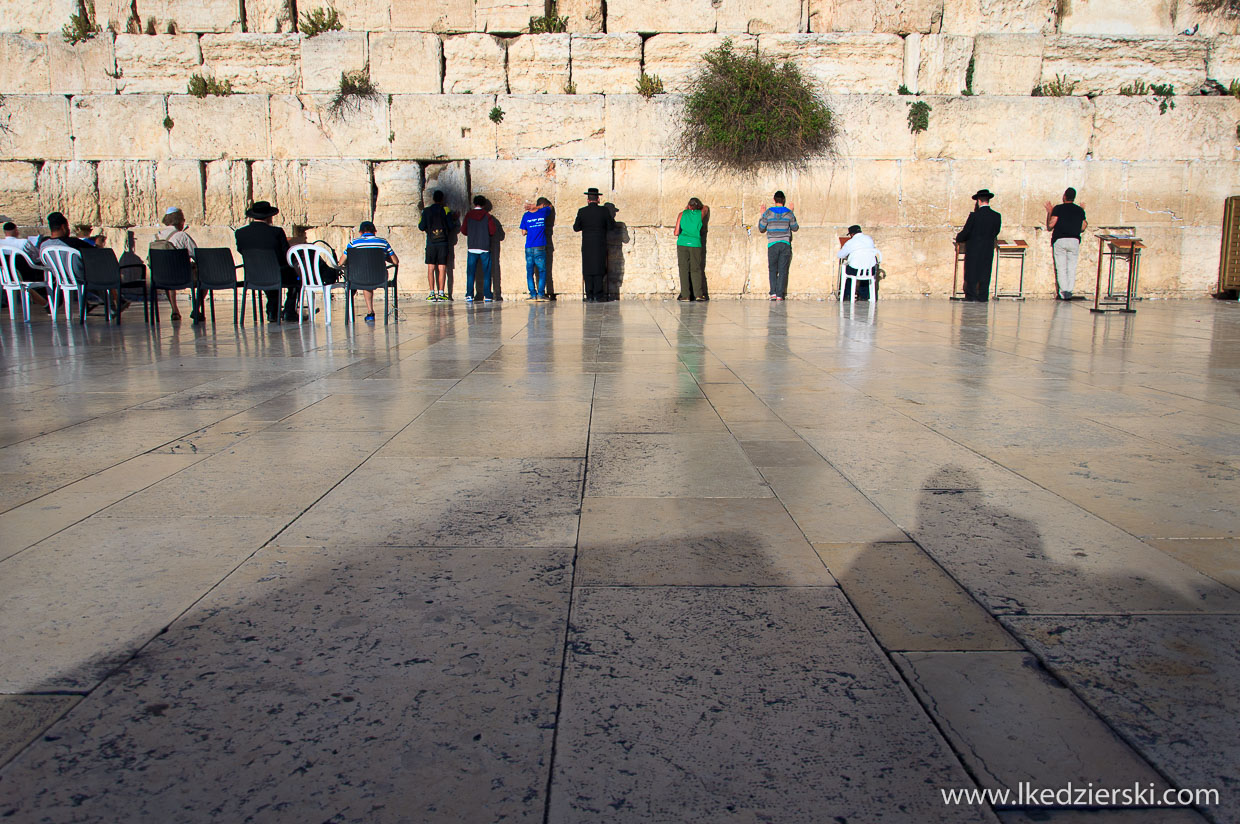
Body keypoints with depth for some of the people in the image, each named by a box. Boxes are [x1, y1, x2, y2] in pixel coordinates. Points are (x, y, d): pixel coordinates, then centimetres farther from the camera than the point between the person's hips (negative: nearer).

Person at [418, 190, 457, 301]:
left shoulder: (426, 211, 3)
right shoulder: (446, 210, 0)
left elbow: (422, 227, 2)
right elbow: (451, 226, -2)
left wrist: (420, 221, 22)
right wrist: (454, 220, 18)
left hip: (431, 243, 1)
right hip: (443, 242, -1)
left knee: (431, 268, 2)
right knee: (442, 268, 1)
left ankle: (432, 293, -3)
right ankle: (441, 293, -3)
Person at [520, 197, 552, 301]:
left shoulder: (526, 215, 6)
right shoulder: (543, 212, 0)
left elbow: (523, 232, 10)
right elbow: (550, 206, 22)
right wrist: (535, 206, 19)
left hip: (528, 248, 2)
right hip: (540, 248, -2)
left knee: (530, 272, 6)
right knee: (542, 271, 4)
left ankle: (533, 294, 1)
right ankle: (541, 294, -4)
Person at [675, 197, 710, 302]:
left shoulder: (682, 214, 4)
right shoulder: (701, 213, 6)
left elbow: (676, 233, 2)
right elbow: (706, 207, 31)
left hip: (682, 244, 0)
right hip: (695, 244, 1)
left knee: (684, 269, 1)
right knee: (696, 269, 6)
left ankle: (685, 295, -4)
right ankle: (698, 294, -3)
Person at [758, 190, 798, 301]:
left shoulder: (768, 213, -1)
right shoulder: (789, 213, 1)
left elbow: (761, 229, 6)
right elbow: (795, 228, 12)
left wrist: (762, 215, 19)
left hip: (772, 245, 0)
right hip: (785, 244, 0)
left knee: (772, 270, 8)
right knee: (783, 270, 3)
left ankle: (773, 292, -7)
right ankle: (780, 294, -2)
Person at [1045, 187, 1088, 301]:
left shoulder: (1058, 208, -3)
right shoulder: (1080, 210, 8)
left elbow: (1050, 226, -7)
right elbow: (1082, 228, 11)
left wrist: (1049, 212, 6)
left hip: (1059, 240, -3)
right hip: (1074, 241, 3)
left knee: (1061, 268, 0)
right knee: (1072, 268, 6)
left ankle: (1063, 292, -5)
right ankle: (1069, 291, 3)